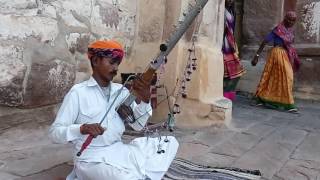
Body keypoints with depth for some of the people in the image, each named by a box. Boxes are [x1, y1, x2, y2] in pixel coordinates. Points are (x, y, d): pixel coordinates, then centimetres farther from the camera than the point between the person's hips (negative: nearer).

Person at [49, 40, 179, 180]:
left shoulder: (121, 91, 7)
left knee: (170, 142, 0)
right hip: (92, 159, -6)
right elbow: (54, 132, -9)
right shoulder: (78, 92, -8)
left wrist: (144, 100, -16)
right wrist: (81, 129, -29)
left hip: (120, 151, 6)